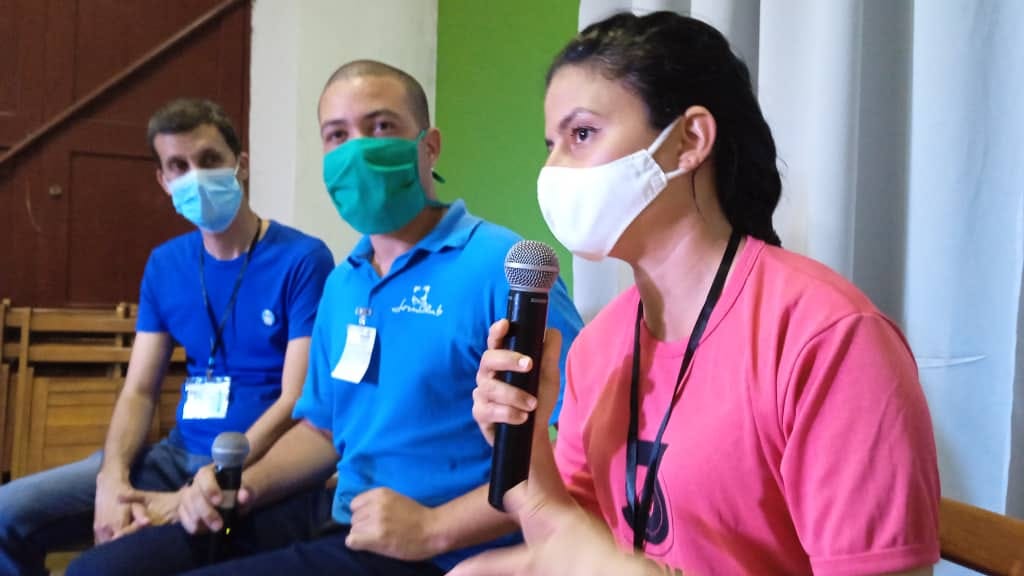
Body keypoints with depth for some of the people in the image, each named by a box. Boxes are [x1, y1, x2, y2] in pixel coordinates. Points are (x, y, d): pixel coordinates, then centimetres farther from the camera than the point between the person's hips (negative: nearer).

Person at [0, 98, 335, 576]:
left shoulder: (302, 259, -11)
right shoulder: (165, 264, 9)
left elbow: (296, 403, -15)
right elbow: (139, 391, 7)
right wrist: (112, 478, -13)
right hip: (178, 453, 6)